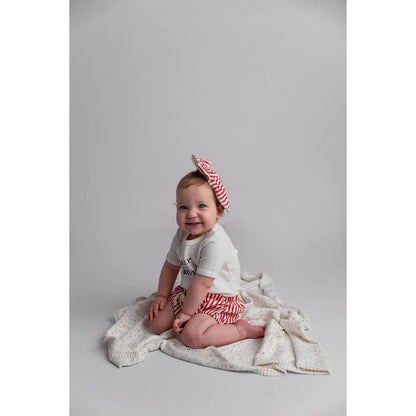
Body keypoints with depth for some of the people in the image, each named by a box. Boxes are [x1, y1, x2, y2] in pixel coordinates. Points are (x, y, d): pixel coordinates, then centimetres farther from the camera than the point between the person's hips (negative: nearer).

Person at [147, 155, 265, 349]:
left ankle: (242, 329, -10)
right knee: (157, 323, 1)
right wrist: (162, 296, 11)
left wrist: (186, 313, -17)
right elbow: (170, 267, 12)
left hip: (218, 301, -8)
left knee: (191, 336, -26)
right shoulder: (182, 235, -2)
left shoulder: (215, 243, -28)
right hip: (188, 293, 8)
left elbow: (202, 284, -26)